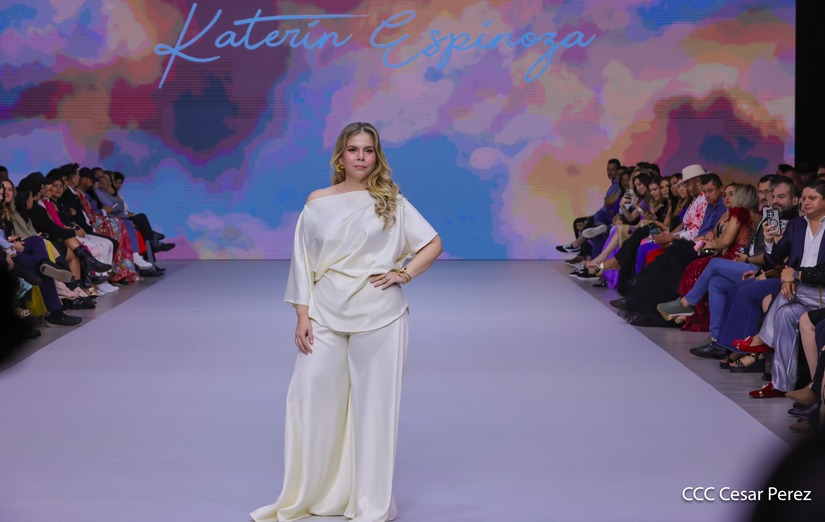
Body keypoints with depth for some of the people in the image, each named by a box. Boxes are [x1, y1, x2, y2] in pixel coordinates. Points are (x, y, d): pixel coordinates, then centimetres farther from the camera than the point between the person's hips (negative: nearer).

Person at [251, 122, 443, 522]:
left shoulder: (391, 202, 3)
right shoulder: (318, 203, 5)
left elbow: (433, 243, 7)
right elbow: (303, 263, 6)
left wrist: (404, 273, -7)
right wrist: (303, 316, 0)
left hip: (379, 318, -1)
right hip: (326, 317, 1)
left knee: (373, 405, 4)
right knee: (312, 400, 0)